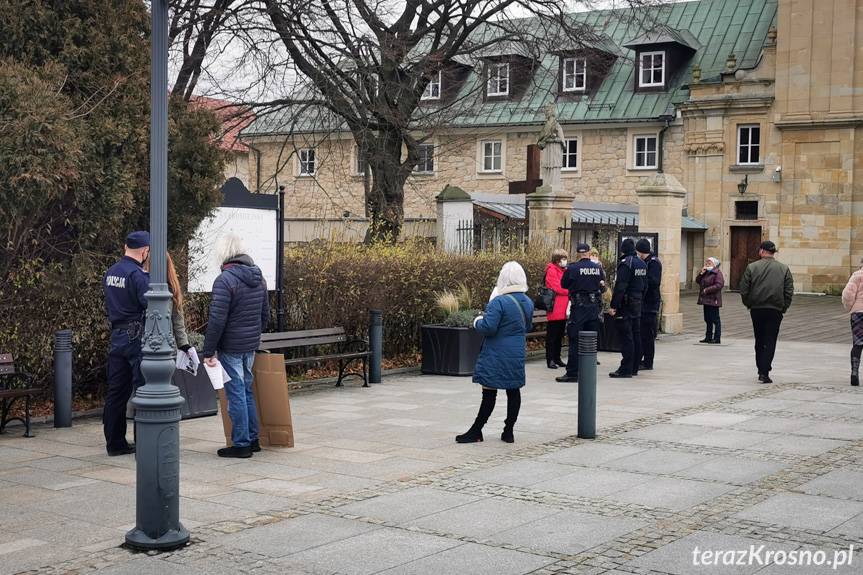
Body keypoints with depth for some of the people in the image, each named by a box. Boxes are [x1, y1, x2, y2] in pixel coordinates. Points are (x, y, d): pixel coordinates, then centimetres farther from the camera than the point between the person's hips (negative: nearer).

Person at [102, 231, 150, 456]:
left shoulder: (110, 273, 12)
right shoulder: (138, 275, -15)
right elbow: (151, 304, -22)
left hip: (117, 335, 8)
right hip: (137, 337, -8)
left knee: (116, 391, 11)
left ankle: (115, 442, 17)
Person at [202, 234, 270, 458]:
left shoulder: (225, 280, -17)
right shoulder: (258, 278, 9)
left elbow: (217, 320, -20)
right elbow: (265, 315, 16)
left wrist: (208, 351, -15)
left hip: (230, 347, -8)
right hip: (251, 345, 8)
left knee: (236, 393, -1)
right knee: (246, 390, 18)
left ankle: (241, 444, 5)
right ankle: (252, 439, 24)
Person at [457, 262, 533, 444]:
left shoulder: (499, 302, -19)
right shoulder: (528, 303, 6)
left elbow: (488, 327, -22)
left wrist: (478, 321, -3)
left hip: (496, 355, -7)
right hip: (517, 355, 7)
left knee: (489, 392, -2)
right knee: (513, 391, 10)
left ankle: (476, 431, 5)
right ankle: (508, 431, 15)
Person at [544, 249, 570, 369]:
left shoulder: (564, 271, 17)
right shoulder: (552, 271, -8)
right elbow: (557, 288, -16)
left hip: (563, 309, 8)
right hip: (555, 309, -8)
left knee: (560, 336, 12)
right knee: (552, 335, -3)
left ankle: (557, 358, 19)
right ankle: (550, 359, -1)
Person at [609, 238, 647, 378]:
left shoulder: (625, 263, -15)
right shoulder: (642, 264, 12)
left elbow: (620, 287, -20)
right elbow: (644, 286, 16)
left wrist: (614, 306, -18)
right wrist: (640, 300, 20)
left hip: (626, 304, -9)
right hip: (637, 304, 9)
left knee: (626, 337, -7)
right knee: (636, 335, 12)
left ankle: (626, 369, -7)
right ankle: (634, 368, 19)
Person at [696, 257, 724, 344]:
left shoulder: (717, 272, -10)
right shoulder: (706, 272, 17)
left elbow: (719, 285, -21)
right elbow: (697, 281, 14)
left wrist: (707, 290, -20)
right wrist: (701, 273, -3)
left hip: (713, 300, -9)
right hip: (706, 299, 9)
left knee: (715, 319, -5)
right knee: (708, 319, 13)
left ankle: (717, 338, -2)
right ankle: (708, 337, 19)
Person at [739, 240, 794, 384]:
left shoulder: (751, 267, -1)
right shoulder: (784, 269, 2)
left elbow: (743, 290, -3)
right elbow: (789, 292, -1)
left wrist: (749, 305, 11)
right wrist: (783, 308, 8)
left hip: (756, 309, 1)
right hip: (775, 311, -1)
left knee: (759, 341, 15)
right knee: (770, 342, 0)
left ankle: (761, 369, 23)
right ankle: (764, 373, -8)